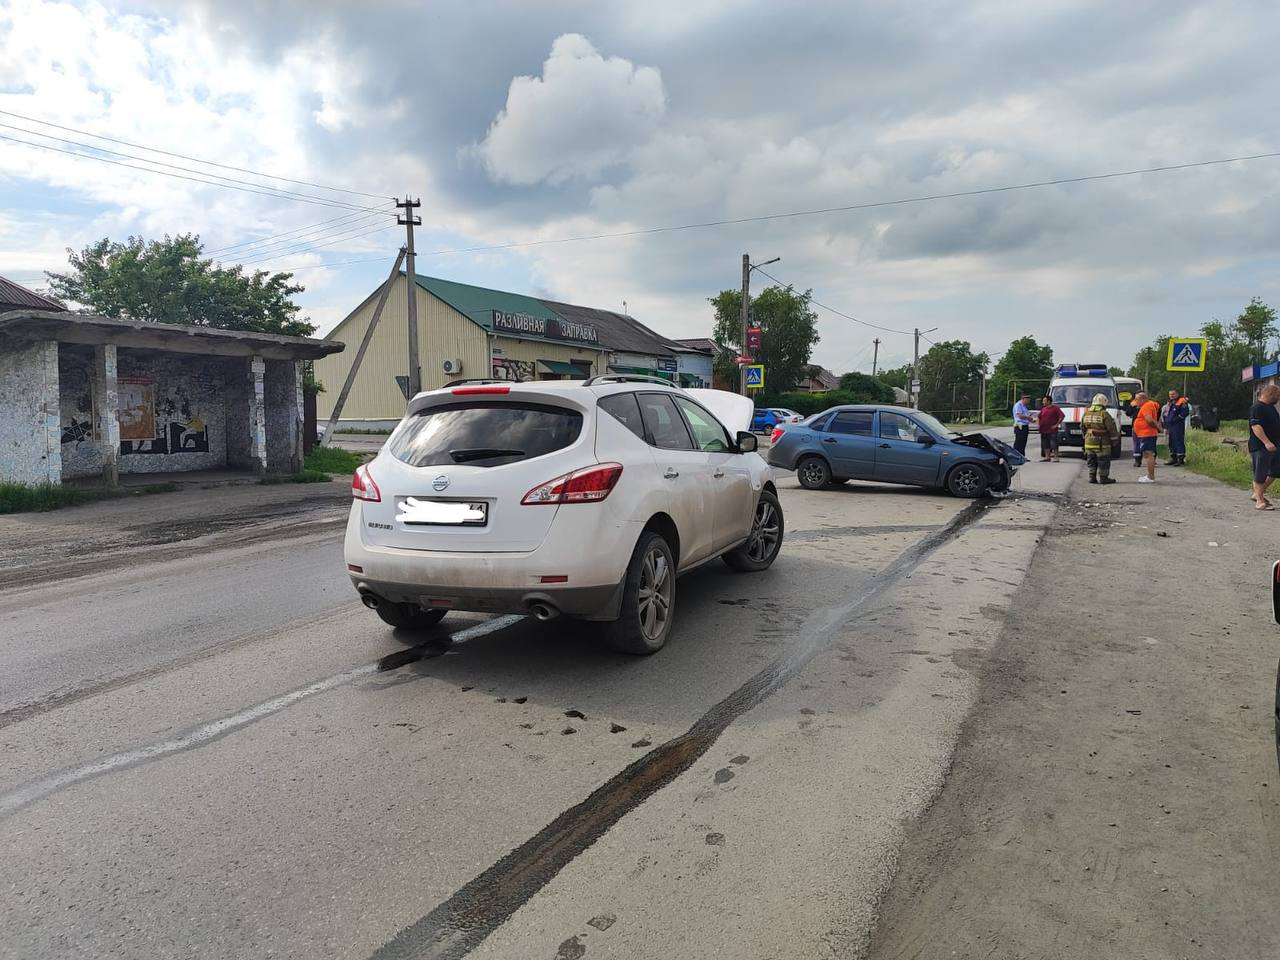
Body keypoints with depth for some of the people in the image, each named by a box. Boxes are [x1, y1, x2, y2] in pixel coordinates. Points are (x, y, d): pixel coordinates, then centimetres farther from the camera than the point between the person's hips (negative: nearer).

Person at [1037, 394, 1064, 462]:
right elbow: (1039, 417, 25)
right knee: (1045, 444, 10)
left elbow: (1062, 416, -12)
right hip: (1044, 430, 7)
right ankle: (1047, 457, 19)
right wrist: (1038, 423, 8)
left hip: (1052, 430, -7)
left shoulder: (1055, 408, -6)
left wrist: (1057, 424, -14)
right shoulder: (1043, 409, 14)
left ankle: (1056, 457, -2)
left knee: (1053, 444, -6)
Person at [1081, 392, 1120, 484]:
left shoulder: (1086, 414, 7)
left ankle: (1092, 477, 15)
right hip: (1102, 444, -6)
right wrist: (1115, 440, 2)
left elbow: (1082, 428, 17)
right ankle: (1103, 478, 7)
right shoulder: (1104, 414, -12)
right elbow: (1112, 429, -9)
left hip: (1089, 442, 6)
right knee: (1103, 461, 4)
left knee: (1091, 461, 14)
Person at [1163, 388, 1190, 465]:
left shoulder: (1182, 402, -4)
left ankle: (1181, 459, -12)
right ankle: (1173, 458, 20)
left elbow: (1185, 412, -15)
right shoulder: (1169, 403, 21)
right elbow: (1164, 415, 25)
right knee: (1171, 443, 12)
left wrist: (1177, 419, -15)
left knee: (1179, 442, -11)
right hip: (1170, 426, 9)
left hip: (1178, 425, -9)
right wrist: (1165, 427, 20)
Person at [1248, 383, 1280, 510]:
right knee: (1260, 475, -4)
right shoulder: (1257, 408, -15)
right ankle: (1260, 501, 2)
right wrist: (1266, 442, -32)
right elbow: (1255, 426, -25)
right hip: (1260, 447, -10)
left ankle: (1258, 494, 25)